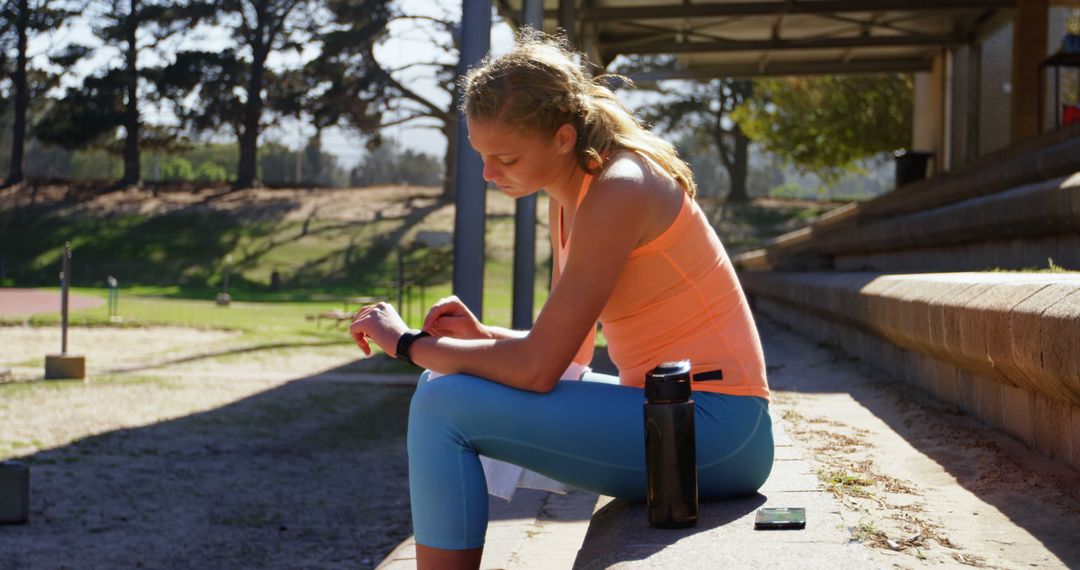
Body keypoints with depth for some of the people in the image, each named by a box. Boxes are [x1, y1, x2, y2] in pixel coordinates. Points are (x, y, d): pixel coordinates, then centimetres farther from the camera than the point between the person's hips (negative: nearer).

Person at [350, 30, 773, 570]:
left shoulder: (618, 192, -19)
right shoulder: (567, 195, 10)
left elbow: (537, 368, -23)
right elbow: (563, 350, 16)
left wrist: (408, 342, -11)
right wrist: (481, 334, -2)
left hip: (714, 428, -10)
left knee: (444, 405, -18)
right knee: (448, 396, 19)